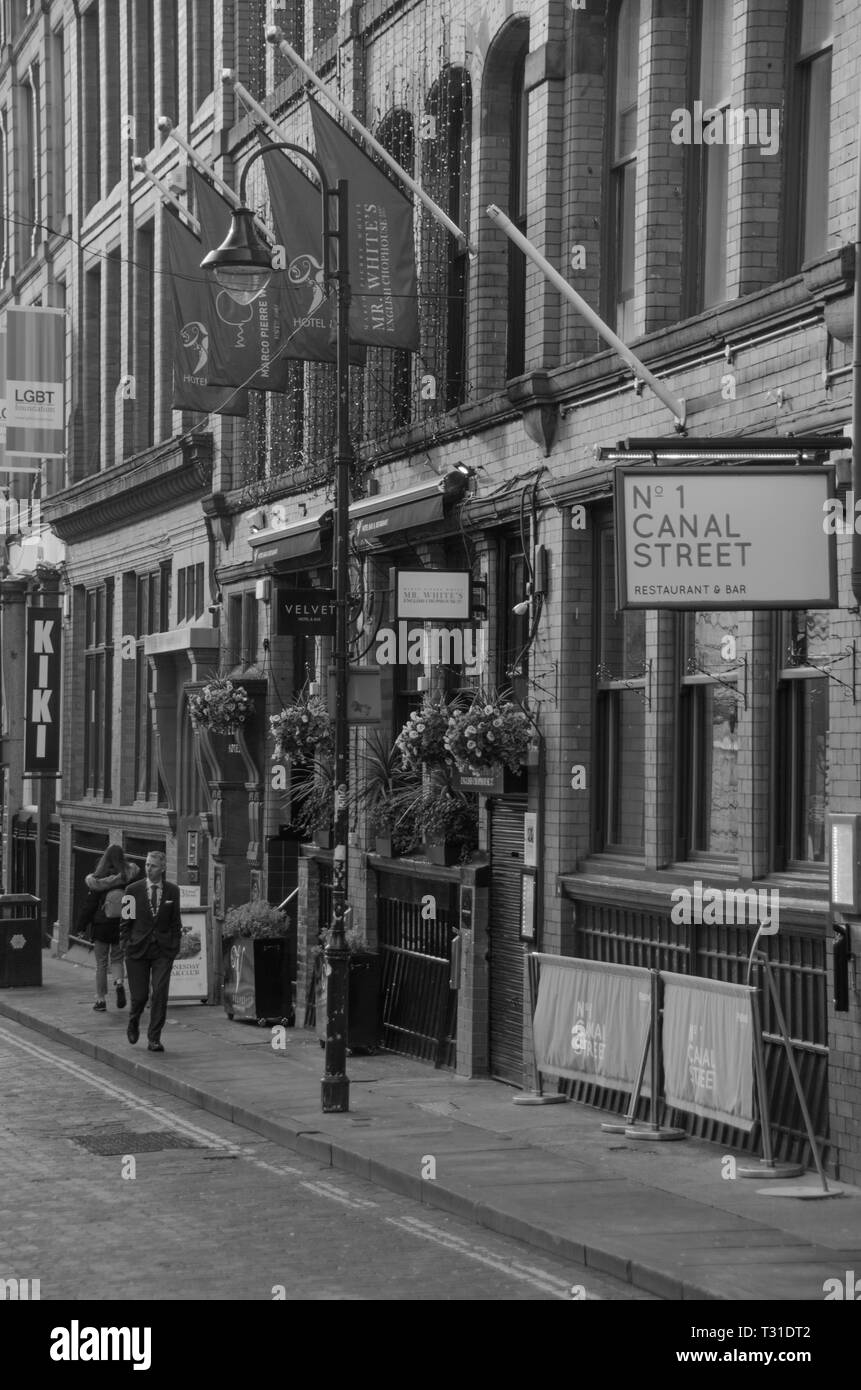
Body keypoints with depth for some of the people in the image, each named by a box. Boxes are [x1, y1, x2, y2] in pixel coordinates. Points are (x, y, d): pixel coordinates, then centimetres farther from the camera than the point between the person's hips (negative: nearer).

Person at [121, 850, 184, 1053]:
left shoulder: (172, 891, 5)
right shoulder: (133, 890, 1)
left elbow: (175, 920, 10)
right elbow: (126, 920, 5)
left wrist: (175, 945, 3)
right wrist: (127, 943, -1)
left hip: (163, 950, 1)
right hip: (138, 949, -1)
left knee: (160, 993, -9)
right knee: (139, 995, 0)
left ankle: (154, 1038, -1)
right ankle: (134, 1022, 33)